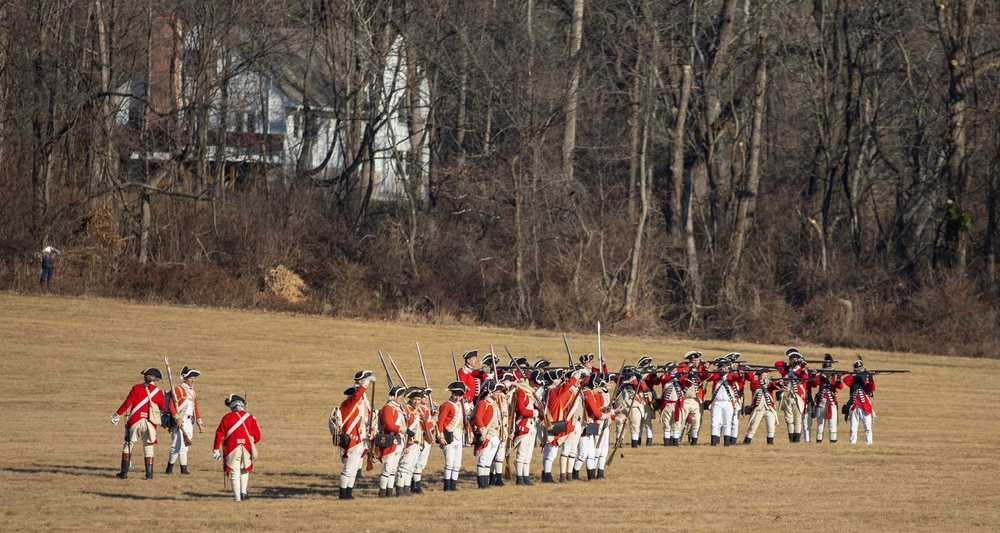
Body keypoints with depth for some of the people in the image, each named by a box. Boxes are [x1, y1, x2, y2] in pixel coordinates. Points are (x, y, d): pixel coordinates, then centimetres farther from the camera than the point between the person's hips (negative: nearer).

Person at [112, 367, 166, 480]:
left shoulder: (136, 388, 1)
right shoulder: (158, 392, 4)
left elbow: (127, 403, -3)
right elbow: (162, 407, 17)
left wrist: (117, 415, 4)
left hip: (135, 421, -1)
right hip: (150, 423, 1)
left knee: (128, 445, 8)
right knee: (148, 447, 10)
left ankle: (124, 472, 5)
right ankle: (149, 473, 4)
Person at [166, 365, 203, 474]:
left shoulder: (193, 393, 18)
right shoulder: (178, 390, -5)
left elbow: (196, 409, 23)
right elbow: (171, 406, -12)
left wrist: (200, 424, 18)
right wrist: (177, 418, -23)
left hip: (189, 423, 7)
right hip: (179, 422, -7)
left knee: (184, 447, 6)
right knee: (177, 445, -8)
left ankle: (184, 469, 4)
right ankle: (169, 468, 2)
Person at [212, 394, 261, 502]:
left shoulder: (227, 417, 0)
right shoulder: (250, 417, 5)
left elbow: (219, 433, -2)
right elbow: (257, 436, 6)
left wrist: (216, 449, 3)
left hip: (232, 449, -2)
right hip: (246, 448, 2)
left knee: (235, 473, 2)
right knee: (245, 471, 20)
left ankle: (237, 496, -1)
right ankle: (244, 492, 8)